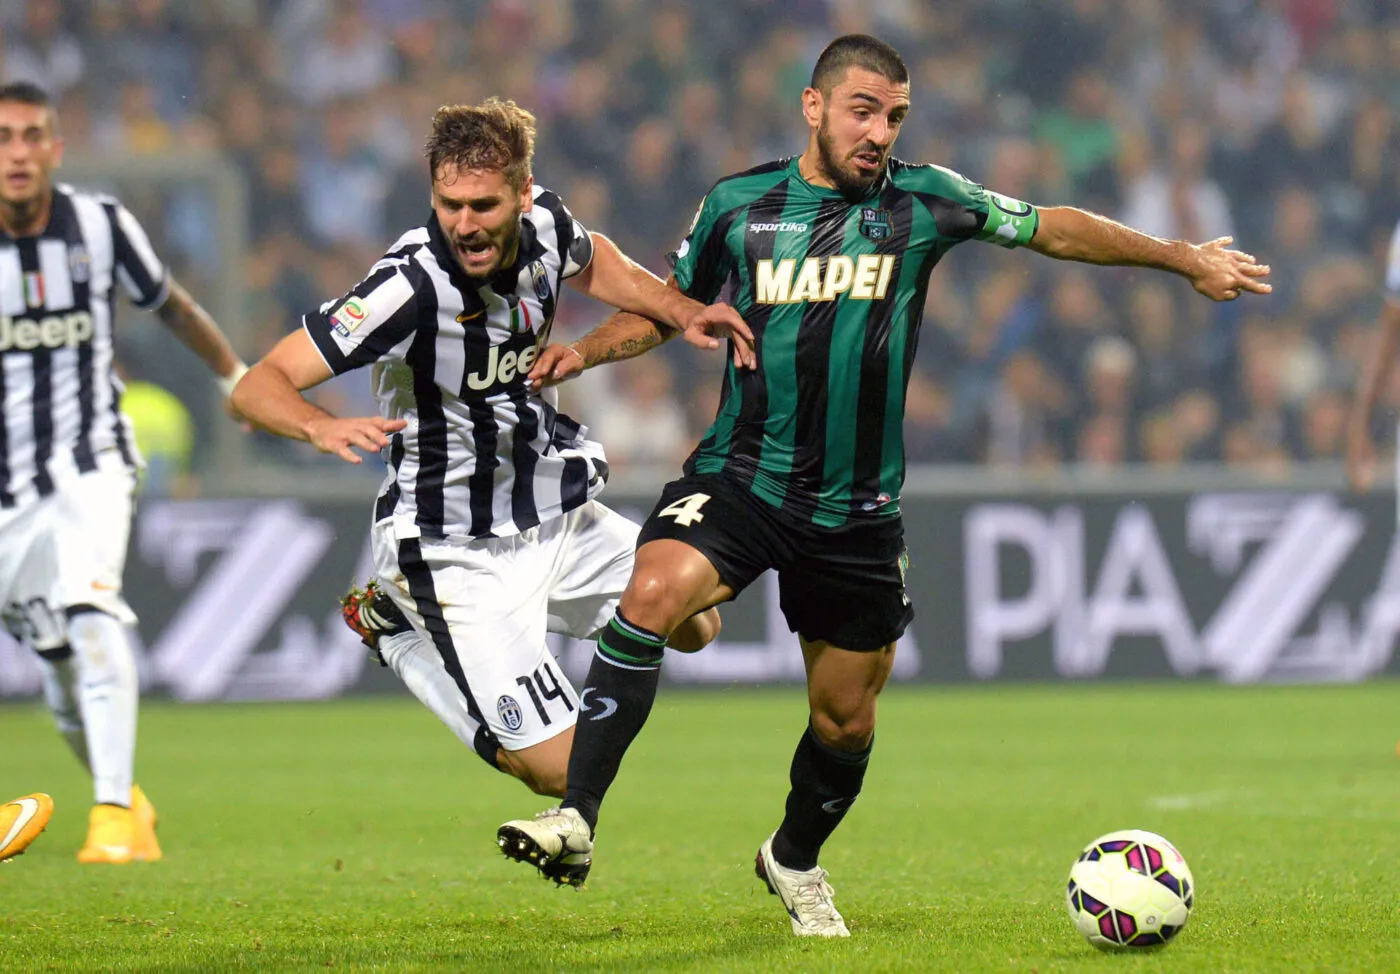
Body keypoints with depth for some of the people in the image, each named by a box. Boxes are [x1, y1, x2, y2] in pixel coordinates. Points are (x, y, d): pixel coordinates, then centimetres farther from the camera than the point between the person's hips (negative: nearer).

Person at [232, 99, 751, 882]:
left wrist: (681, 311, 3)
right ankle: (401, 628, 14)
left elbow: (592, 262, 19)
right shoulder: (412, 283, -29)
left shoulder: (545, 224, -9)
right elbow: (260, 385, -31)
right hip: (457, 549, -7)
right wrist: (320, 426, -52)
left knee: (693, 622, 24)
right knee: (557, 766, -12)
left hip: (555, 515, 7)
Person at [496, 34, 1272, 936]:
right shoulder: (738, 206, 1)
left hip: (857, 512, 1)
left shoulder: (922, 201, -1)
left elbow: (1054, 228, 9)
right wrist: (586, 351, 0)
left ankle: (795, 861, 40)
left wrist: (1185, 259, 10)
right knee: (654, 593, -29)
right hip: (739, 479, -1)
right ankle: (578, 818, -29)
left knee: (846, 719, 10)